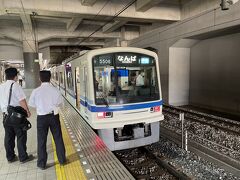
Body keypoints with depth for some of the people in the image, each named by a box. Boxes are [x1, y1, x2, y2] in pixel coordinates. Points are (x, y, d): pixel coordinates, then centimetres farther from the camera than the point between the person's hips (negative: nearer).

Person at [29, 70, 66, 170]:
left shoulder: (36, 91, -11)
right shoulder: (55, 90, -10)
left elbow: (31, 104, 1)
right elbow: (60, 103, -2)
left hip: (41, 117, 0)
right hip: (54, 116, 1)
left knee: (41, 140, 12)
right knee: (58, 138, 13)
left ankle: (42, 163, 23)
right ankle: (62, 160, 25)